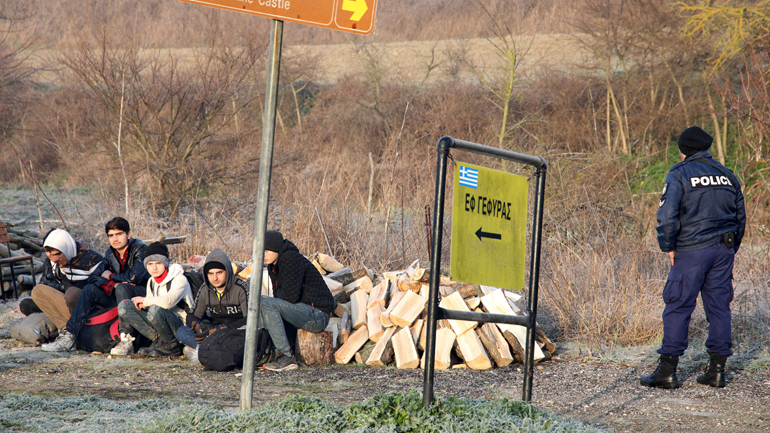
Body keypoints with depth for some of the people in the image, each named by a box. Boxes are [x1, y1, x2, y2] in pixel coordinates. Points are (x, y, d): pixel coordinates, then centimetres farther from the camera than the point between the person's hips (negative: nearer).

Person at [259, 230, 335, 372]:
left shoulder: (291, 259, -17)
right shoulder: (273, 266, 12)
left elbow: (290, 296, -23)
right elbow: (278, 295, 18)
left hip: (318, 314, -10)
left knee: (265, 303, -23)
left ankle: (286, 358, -26)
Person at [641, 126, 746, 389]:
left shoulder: (680, 174, -4)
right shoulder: (727, 176, 14)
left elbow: (667, 214, -14)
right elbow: (740, 218, 18)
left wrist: (668, 247, -4)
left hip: (692, 251, -5)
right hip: (724, 249, 5)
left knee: (678, 308, -3)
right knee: (719, 308, 9)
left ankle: (668, 370, -3)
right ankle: (717, 369, 9)